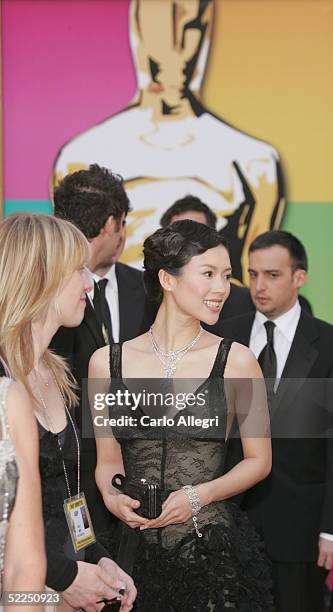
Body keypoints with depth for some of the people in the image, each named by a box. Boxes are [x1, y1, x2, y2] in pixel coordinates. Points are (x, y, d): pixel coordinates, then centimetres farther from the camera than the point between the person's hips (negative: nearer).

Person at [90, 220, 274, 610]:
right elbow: (109, 459, 11)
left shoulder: (236, 361, -4)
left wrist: (198, 496, -12)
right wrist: (112, 497, -10)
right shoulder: (107, 362, 1)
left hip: (215, 548, -1)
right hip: (139, 552, 2)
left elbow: (258, 460, 3)